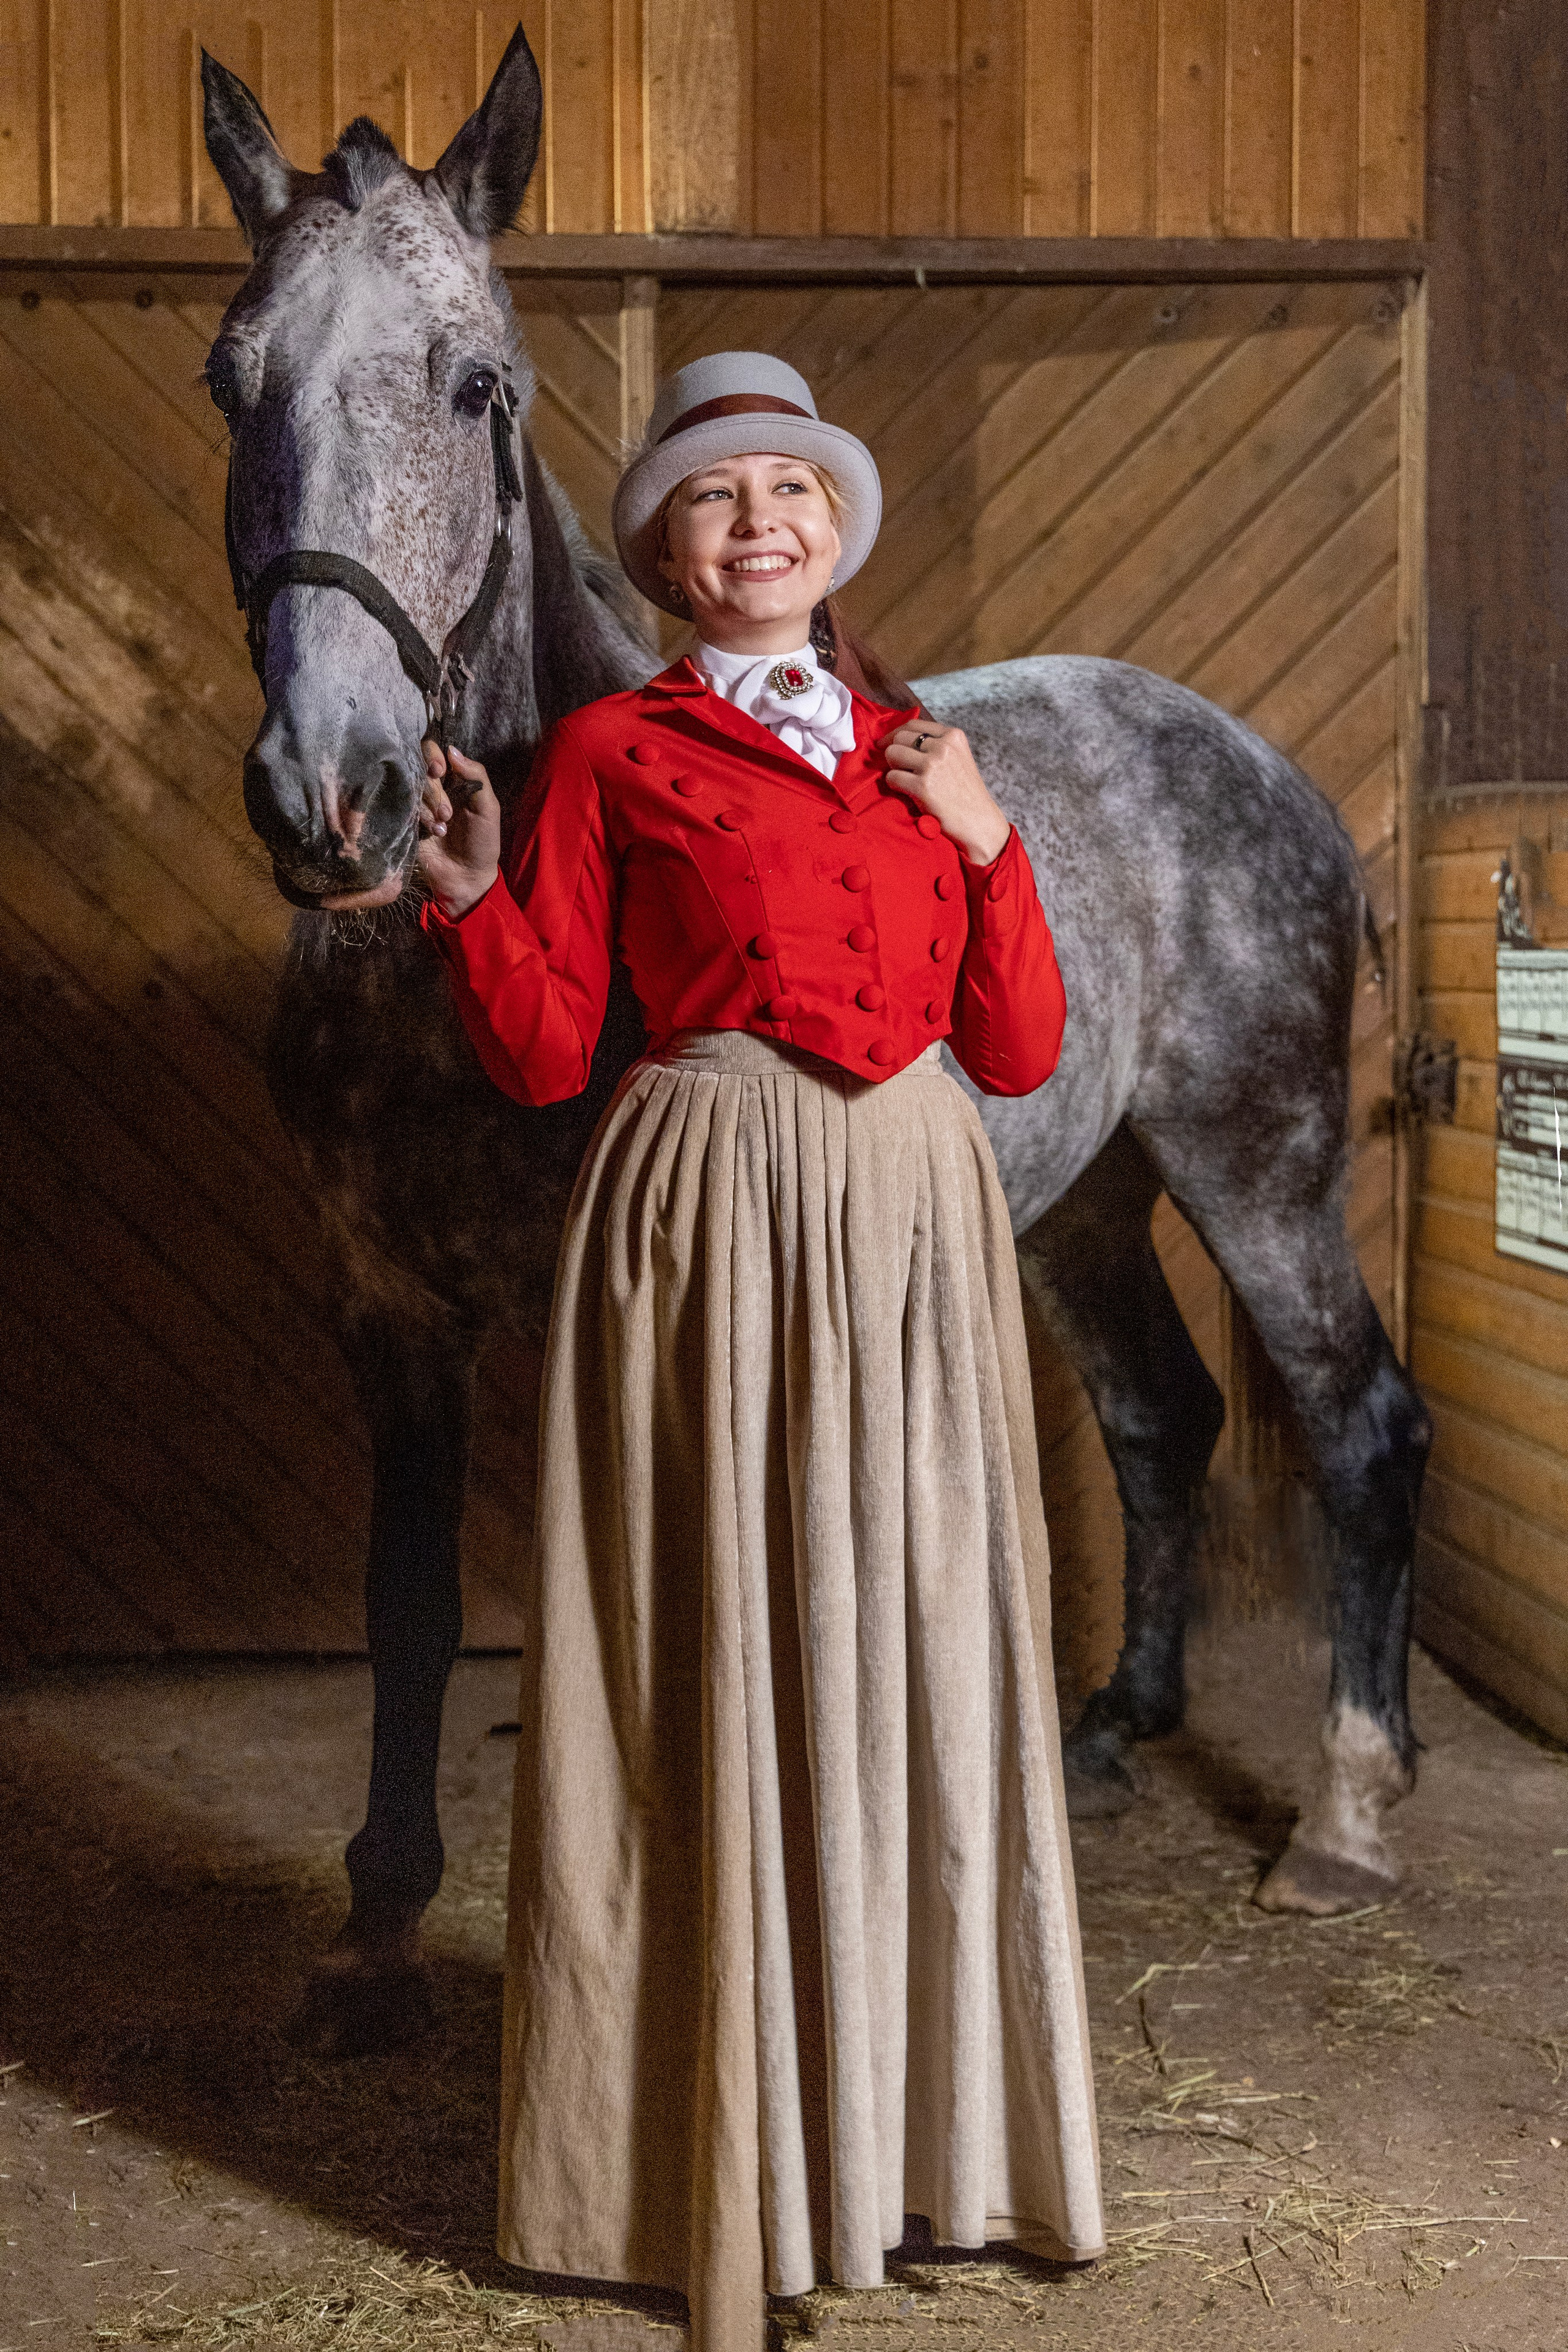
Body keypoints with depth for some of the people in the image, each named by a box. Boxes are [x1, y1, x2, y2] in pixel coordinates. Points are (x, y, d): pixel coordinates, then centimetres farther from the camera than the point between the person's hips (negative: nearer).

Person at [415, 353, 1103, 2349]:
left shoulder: (919, 755, 16)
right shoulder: (607, 754, 4)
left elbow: (1019, 1051, 11)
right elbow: (545, 1056, 0)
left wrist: (984, 840, 1)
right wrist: (469, 900, -14)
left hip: (914, 1224, 4)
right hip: (709, 1216, -4)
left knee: (921, 1653, 8)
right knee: (720, 1666, 1)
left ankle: (920, 2108, 25)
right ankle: (720, 2146, 17)